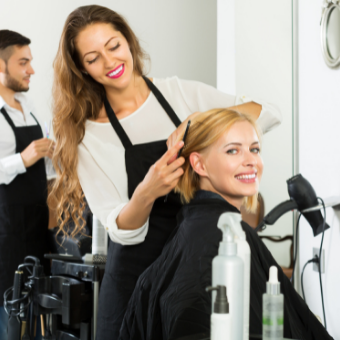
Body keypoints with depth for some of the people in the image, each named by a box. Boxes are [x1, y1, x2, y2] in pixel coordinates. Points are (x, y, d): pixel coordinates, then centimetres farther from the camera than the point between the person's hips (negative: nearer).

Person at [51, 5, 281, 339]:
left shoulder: (181, 92, -1)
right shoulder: (89, 135, -5)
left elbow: (268, 113, -8)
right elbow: (123, 232, -10)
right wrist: (144, 195, -31)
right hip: (139, 276, -1)